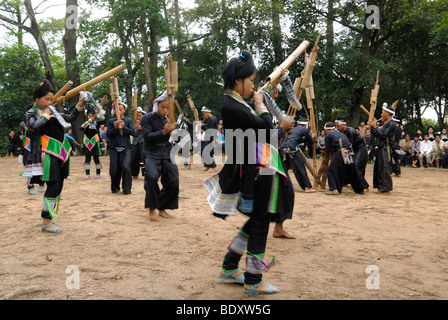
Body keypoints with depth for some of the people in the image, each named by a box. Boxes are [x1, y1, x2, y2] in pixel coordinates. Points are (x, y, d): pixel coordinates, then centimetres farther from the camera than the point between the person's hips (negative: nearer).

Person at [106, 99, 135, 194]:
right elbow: (108, 134, 3)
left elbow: (133, 132, -2)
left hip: (125, 148, -1)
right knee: (114, 170, -1)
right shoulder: (111, 121, 13)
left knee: (126, 168, -17)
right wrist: (115, 127, -12)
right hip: (114, 148, 1)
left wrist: (123, 126, -13)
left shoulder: (129, 121, 11)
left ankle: (127, 189, -3)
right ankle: (115, 188, 21)